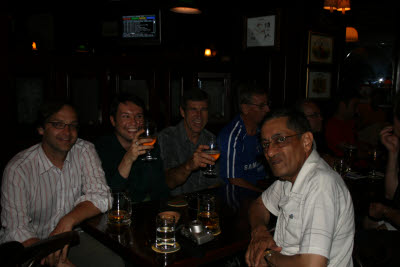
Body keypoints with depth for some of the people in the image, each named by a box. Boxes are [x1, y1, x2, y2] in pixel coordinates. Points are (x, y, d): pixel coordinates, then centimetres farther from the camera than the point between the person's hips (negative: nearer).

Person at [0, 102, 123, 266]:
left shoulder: (85, 151, -5)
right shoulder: (18, 169, -15)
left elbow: (101, 197, -13)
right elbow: (16, 230, -19)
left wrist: (68, 221, -31)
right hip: (32, 243, -3)